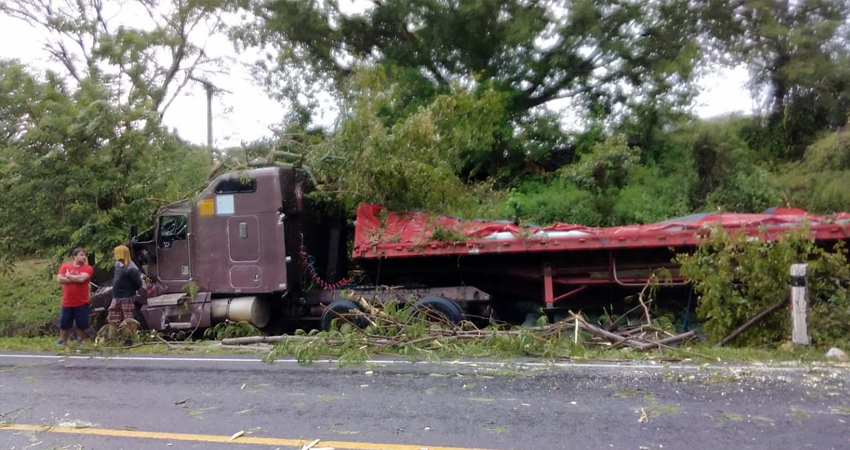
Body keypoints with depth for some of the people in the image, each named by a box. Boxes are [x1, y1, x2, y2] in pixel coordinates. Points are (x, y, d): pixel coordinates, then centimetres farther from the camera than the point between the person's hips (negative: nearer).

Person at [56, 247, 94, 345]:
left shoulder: (88, 268, -3)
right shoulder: (65, 266, 5)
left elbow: (81, 278, -20)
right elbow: (59, 279, -7)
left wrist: (69, 276, -5)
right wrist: (76, 279, -13)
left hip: (82, 303, -2)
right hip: (67, 302, 2)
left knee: (81, 325, 6)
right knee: (63, 325, 11)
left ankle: (79, 343, 20)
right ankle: (61, 343, 24)